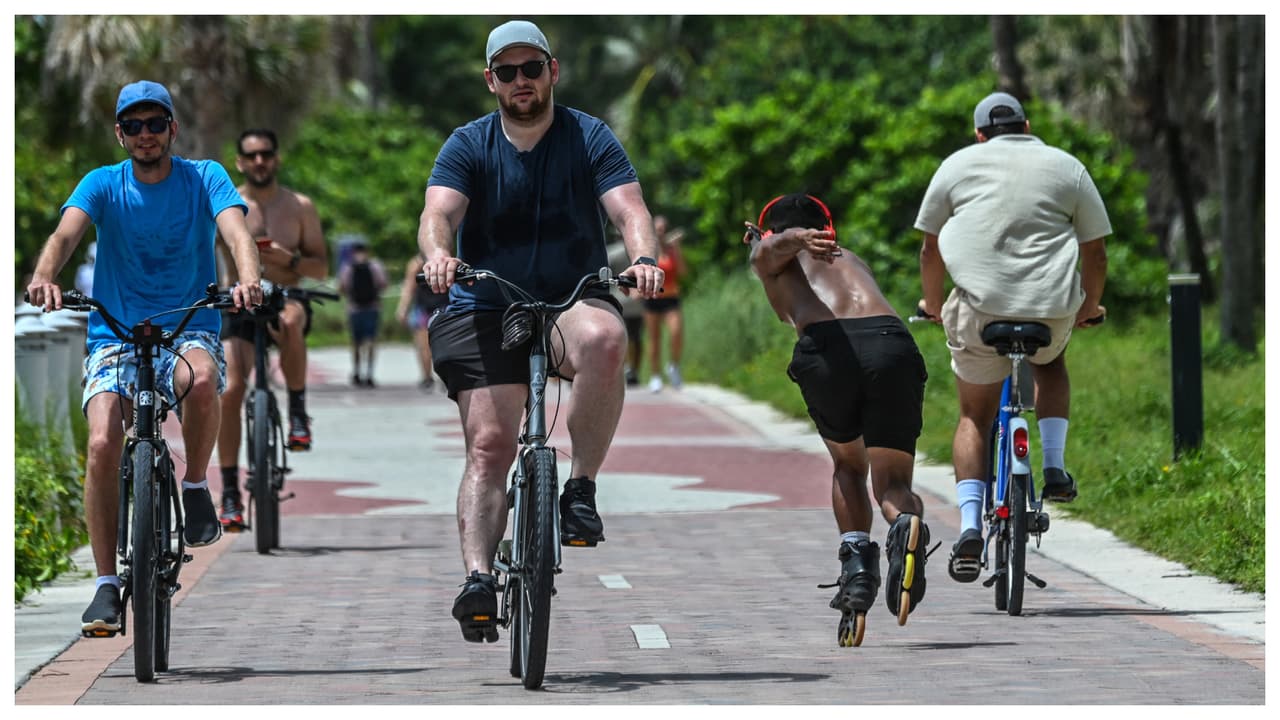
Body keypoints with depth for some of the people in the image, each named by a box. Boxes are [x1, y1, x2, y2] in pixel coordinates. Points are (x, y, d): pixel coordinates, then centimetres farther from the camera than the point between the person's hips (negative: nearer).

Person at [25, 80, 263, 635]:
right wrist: (43, 277, -39)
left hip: (188, 333, -1)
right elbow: (67, 232, -16)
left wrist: (248, 279, -39)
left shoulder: (204, 178, 1)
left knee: (201, 377, -38)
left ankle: (195, 484, -10)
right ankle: (107, 584, -11)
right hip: (114, 339, 1)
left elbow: (235, 229, -17)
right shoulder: (102, 184, 2)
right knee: (102, 443, -22)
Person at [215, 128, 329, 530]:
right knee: (229, 391, -17)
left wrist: (290, 259, -14)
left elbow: (322, 268, 6)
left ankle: (298, 412, -19)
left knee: (291, 322, -39)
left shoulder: (300, 207, 6)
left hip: (287, 299, -1)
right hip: (241, 306, 1)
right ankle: (230, 493, -10)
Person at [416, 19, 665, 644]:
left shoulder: (589, 137, 1)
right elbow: (438, 212, -15)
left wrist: (643, 258, -36)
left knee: (603, 338, -36)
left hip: (573, 300, -1)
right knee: (489, 443, -14)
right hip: (484, 310, 1)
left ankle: (581, 488, -24)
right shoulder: (468, 146, 2)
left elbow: (629, 207, -13)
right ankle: (478, 577, -17)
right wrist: (437, 253, -39)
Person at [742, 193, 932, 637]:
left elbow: (773, 247, 4)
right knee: (893, 486, 6)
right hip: (892, 343, 2)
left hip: (829, 349, -2)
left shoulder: (772, 257, 28)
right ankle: (906, 523, -28)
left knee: (848, 467, 24)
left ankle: (857, 562, 6)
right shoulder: (853, 260, 40)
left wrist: (800, 240, -19)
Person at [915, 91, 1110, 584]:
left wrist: (933, 303, 32)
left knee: (975, 418, 12)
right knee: (1050, 363, 35)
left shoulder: (959, 165, 14)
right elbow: (1095, 252, 15)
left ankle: (970, 528, -5)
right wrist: (1089, 307, 31)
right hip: (1053, 310, 1)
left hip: (979, 306, -1)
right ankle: (1055, 469, 19)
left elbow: (930, 249, 16)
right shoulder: (1067, 168, 15)